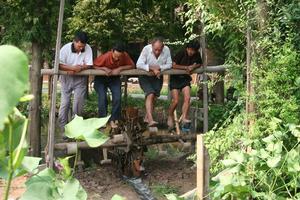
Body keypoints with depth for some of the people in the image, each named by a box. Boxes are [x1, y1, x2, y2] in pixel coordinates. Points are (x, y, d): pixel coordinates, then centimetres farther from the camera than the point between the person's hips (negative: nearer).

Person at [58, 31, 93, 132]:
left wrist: (78, 69, -27)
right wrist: (73, 68, -30)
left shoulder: (88, 48, -15)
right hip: (67, 78, 0)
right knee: (65, 102, 1)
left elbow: (88, 65, -12)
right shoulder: (65, 48, -17)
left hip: (80, 79, 1)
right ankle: (63, 127, 11)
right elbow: (59, 65, -20)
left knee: (78, 103, -2)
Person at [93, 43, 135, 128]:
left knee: (117, 98, -17)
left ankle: (113, 119, -3)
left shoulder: (125, 56, -23)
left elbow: (132, 65, -14)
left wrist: (120, 68, -29)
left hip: (115, 78, 2)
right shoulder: (105, 57, -30)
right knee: (103, 98, -20)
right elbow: (93, 65, -18)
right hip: (101, 78, -2)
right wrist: (104, 68, -34)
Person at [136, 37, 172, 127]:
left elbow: (169, 64, -9)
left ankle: (147, 117, 22)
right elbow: (139, 65, -25)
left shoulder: (166, 50, -16)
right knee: (150, 95, -20)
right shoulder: (146, 49, -23)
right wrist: (152, 69, -30)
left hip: (158, 76, 4)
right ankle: (150, 120, -27)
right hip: (145, 76, -4)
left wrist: (159, 68, -24)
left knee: (154, 97, 6)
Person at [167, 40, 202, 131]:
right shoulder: (181, 53, -18)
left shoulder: (197, 55, -4)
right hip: (175, 78, -4)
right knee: (175, 101, -9)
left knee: (187, 98, -15)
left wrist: (193, 67, -15)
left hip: (186, 78, 4)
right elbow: (174, 65, -20)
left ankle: (184, 118, -12)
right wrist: (186, 67, -21)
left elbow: (199, 64, 7)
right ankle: (170, 116, 16)